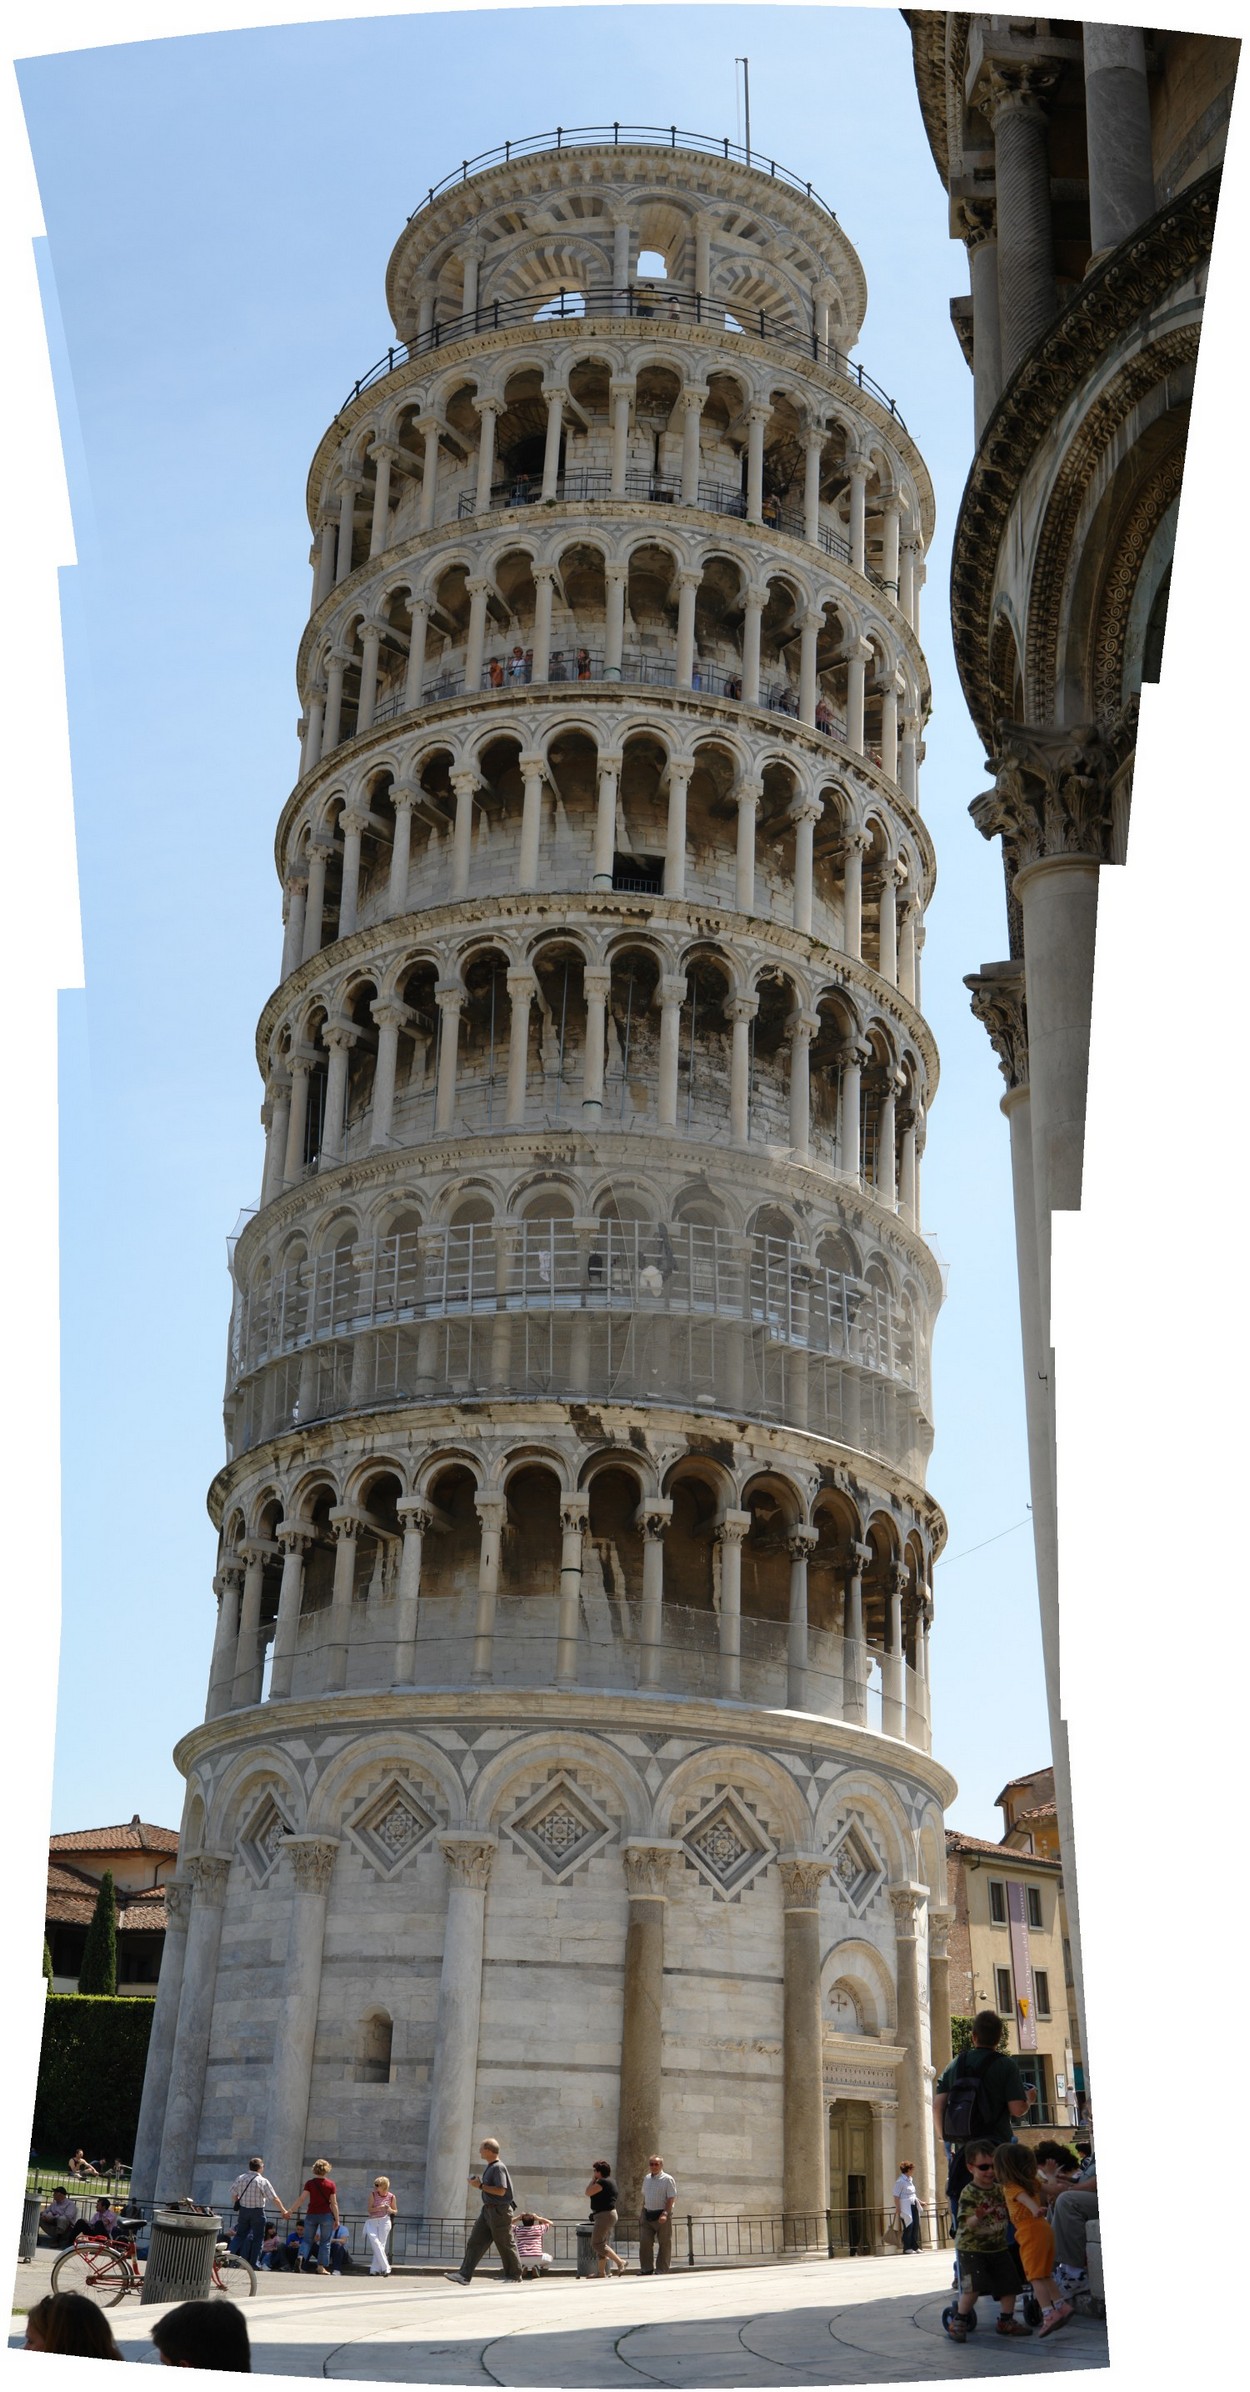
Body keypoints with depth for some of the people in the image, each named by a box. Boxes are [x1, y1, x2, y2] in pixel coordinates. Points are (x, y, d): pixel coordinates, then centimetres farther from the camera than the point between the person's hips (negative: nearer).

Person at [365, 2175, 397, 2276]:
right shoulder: (373, 2195, 0)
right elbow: (369, 2209, -4)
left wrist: (390, 2210, -12)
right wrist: (380, 2207, -19)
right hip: (371, 2222, 0)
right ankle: (385, 2268, -11)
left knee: (381, 2244, -4)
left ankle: (375, 2269, 1)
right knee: (375, 2243, -13)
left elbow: (395, 2211, 11)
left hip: (384, 2221, 0)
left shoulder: (391, 2197, 0)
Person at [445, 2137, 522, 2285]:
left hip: (499, 2211, -10)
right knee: (474, 2242, 3)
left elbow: (501, 2191, -26)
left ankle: (514, 2276, 17)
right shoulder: (489, 2167, 12)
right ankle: (464, 2275, 1)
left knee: (505, 2245, 3)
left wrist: (481, 2186, -22)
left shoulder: (498, 2167, -18)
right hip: (487, 2210, 10)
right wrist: (478, 2183, 8)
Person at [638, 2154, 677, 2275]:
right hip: (647, 2215, 6)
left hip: (662, 2216, -6)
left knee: (664, 2244, 2)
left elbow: (671, 2198, -12)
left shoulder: (667, 2179, -7)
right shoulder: (646, 2179, 14)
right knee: (644, 2242, 0)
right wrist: (643, 2213, 16)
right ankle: (647, 2269, 11)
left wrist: (665, 2214, -22)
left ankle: (661, 2271, 10)